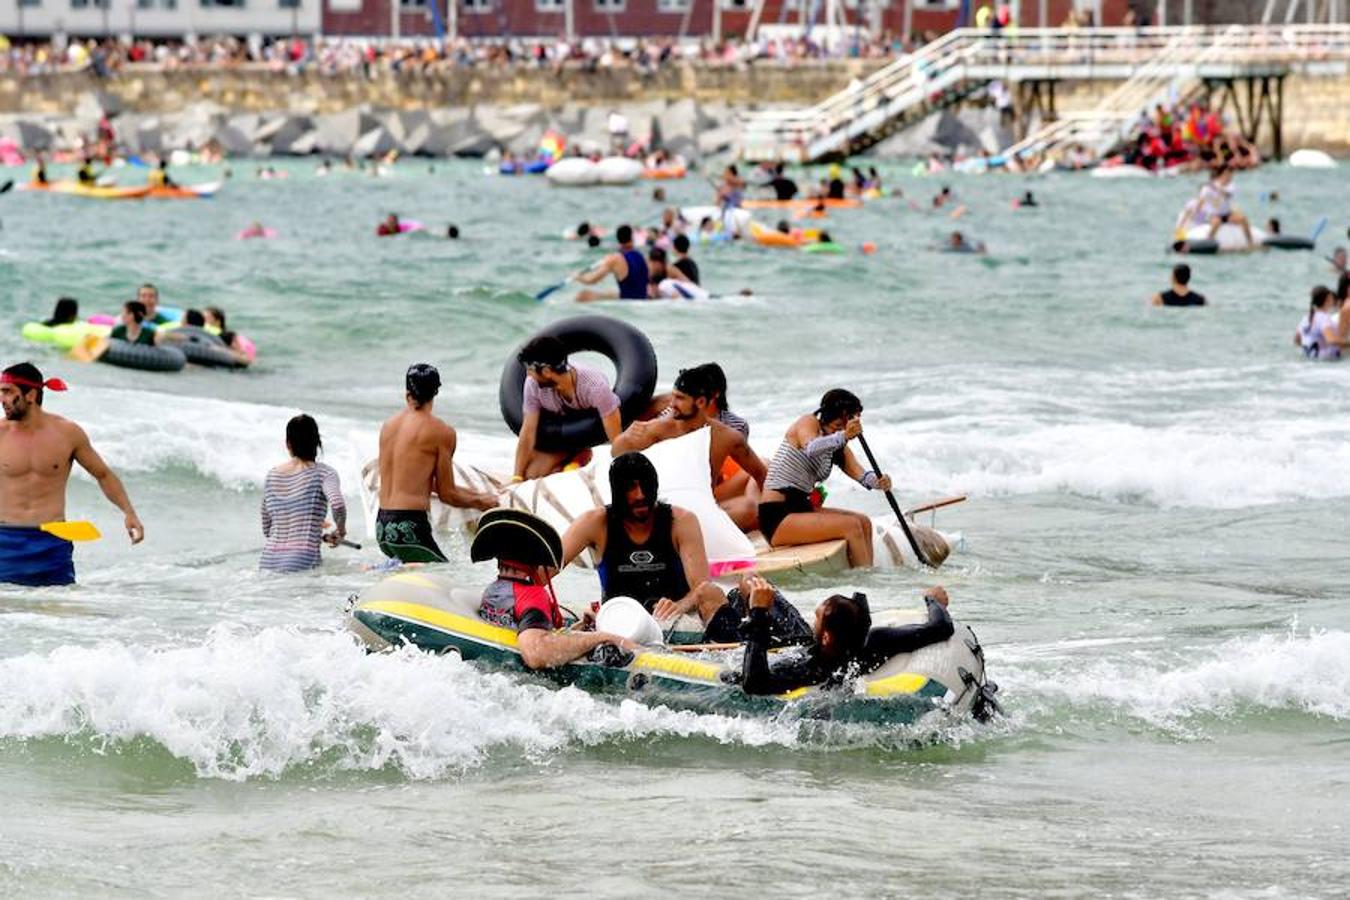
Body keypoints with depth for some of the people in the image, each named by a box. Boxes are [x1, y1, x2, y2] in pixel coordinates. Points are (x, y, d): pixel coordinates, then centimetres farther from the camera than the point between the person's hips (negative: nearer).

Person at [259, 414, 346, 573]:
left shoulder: (272, 476, 16)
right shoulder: (323, 473, 2)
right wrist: (340, 531, 3)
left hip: (267, 563, 5)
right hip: (302, 563, -5)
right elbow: (338, 505, -18)